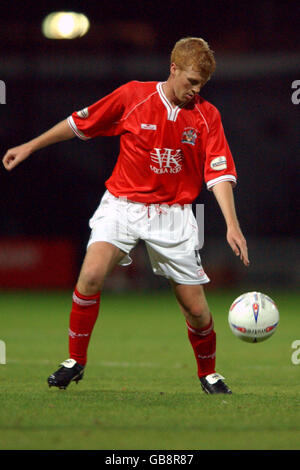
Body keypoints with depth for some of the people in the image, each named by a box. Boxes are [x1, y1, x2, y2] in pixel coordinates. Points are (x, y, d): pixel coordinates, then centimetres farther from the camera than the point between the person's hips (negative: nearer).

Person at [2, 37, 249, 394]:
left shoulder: (207, 116, -3)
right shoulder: (132, 96, -5)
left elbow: (219, 174, -8)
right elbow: (79, 123, 7)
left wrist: (232, 225, -22)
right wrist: (30, 147, 11)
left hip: (173, 214, 1)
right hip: (123, 204, -1)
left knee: (196, 308, -2)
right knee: (92, 274, -24)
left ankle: (208, 373, 26)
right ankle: (75, 361, -7)